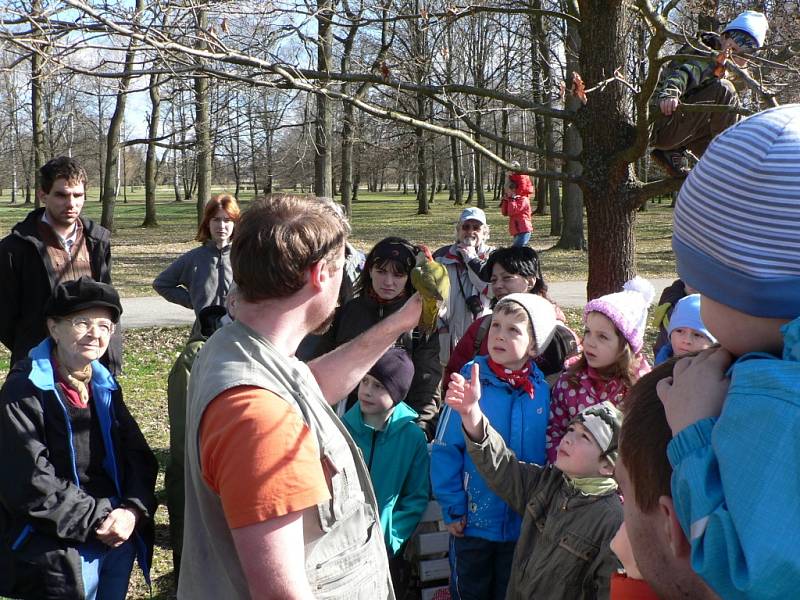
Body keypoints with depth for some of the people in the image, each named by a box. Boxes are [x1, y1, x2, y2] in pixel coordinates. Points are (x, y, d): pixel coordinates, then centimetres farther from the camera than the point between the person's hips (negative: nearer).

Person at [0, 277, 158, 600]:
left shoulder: (105, 386, 8)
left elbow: (137, 456, 5)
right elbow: (29, 483, -18)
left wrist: (133, 511, -13)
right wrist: (98, 519, -16)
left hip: (120, 538, 6)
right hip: (59, 553, -6)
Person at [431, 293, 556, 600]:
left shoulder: (542, 390, -7)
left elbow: (548, 454, 3)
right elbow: (445, 449, -13)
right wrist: (453, 508, -13)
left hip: (524, 525, 2)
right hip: (473, 520, -2)